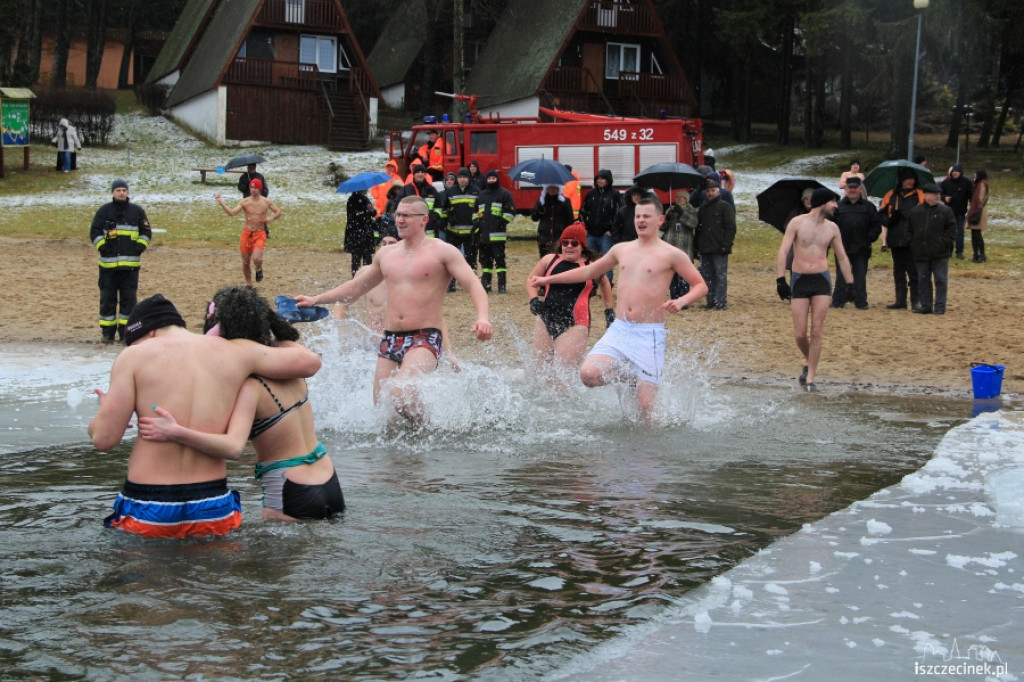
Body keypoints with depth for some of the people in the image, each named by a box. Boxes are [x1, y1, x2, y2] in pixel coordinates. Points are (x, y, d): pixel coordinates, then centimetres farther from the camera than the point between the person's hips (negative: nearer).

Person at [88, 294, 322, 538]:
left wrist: (102, 413, 19)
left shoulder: (134, 356, 0)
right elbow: (309, 361, 15)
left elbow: (104, 438, -4)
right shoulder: (235, 352, 7)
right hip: (213, 508, 2)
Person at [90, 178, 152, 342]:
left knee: (129, 298, -1)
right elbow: (95, 232, 8)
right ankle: (107, 332, 8)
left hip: (131, 263, 0)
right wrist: (103, 247, -4)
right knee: (107, 298, 2)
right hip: (108, 263, 0)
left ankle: (126, 330, 6)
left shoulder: (137, 211, 8)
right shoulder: (104, 211, 7)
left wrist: (139, 248, -2)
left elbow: (146, 232, 11)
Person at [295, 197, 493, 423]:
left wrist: (482, 317, -30)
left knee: (401, 396, -28)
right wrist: (316, 299, 22)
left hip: (425, 338, -7)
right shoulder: (386, 254, 16)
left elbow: (474, 286, -11)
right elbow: (355, 287, 29)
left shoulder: (442, 252, -2)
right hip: (389, 339, 7)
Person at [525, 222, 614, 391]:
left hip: (575, 325, -4)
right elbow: (531, 281, 17)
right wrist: (534, 300, -1)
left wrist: (610, 311, 19)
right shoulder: (549, 260, 7)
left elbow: (604, 285, 21)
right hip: (545, 321, 4)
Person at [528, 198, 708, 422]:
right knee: (589, 374, -19)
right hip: (618, 331, 4)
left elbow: (701, 286, 2)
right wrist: (548, 279, 28)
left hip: (649, 335, -4)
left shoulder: (671, 255, -1)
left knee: (646, 406, -8)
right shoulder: (621, 250, 14)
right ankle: (627, 376, 8)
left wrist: (682, 301, -19)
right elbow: (590, 271, 27)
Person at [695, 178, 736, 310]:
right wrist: (696, 246, 11)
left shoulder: (724, 206, -1)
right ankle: (711, 301, 14)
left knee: (720, 275, -5)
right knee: (707, 275, 8)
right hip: (705, 249, 6)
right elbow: (698, 228, 22)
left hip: (719, 249, -6)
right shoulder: (702, 208, 18)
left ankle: (721, 302, -3)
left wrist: (726, 245, -14)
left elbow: (731, 228, -6)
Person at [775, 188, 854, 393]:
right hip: (800, 280, -2)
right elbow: (783, 252, -7)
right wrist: (780, 279, -16)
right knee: (800, 334, -3)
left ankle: (810, 378, -1)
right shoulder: (797, 223, -3)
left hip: (822, 280, 2)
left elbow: (842, 257, 16)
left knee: (817, 331, -6)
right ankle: (808, 362, 27)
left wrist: (850, 284, 12)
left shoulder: (832, 228, 7)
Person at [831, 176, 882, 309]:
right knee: (841, 277, 6)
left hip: (861, 249, 0)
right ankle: (837, 301, 11)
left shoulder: (868, 207, 7)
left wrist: (869, 238, -6)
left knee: (860, 277, 4)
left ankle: (861, 302, 10)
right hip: (842, 248, 0)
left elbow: (876, 225, 6)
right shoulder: (839, 206, 7)